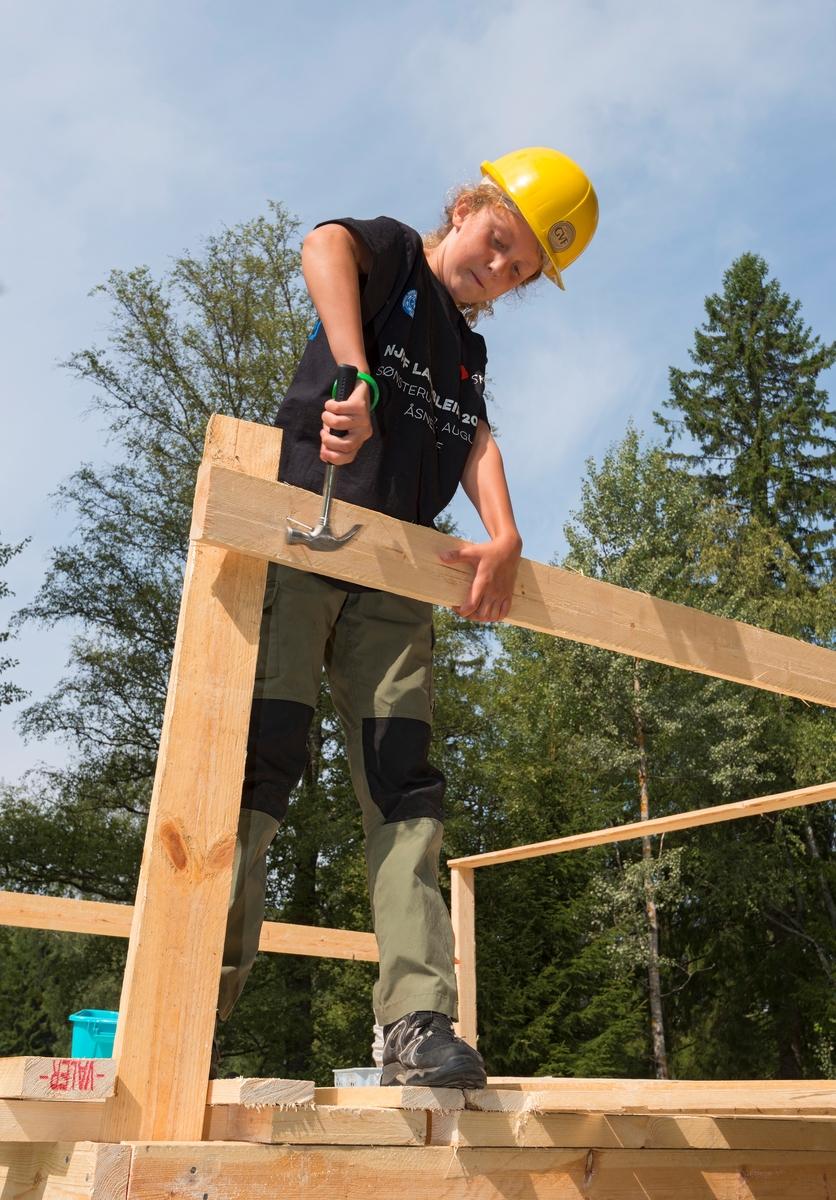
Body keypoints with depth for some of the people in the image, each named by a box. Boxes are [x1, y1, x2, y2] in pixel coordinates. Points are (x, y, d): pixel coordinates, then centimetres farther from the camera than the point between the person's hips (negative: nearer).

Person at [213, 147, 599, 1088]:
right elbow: (323, 245, -13)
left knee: (404, 783, -5)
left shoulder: (468, 352, 26)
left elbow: (476, 442, 9)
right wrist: (353, 374, -31)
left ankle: (417, 1020, -5)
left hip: (392, 583, 6)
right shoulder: (393, 252, 11)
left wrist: (504, 533, -11)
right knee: (260, 758, -12)